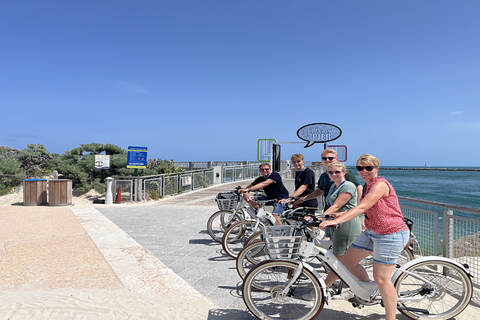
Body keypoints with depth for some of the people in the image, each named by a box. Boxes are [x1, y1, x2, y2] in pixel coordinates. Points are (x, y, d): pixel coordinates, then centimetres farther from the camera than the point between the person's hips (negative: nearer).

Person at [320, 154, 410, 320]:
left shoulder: (380, 184, -19)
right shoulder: (366, 187, 10)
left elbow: (361, 208, -29)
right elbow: (361, 209, 19)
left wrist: (335, 221, -36)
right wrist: (335, 215, 10)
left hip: (391, 235, -10)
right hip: (372, 232, 10)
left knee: (381, 278, -7)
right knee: (347, 259, 11)